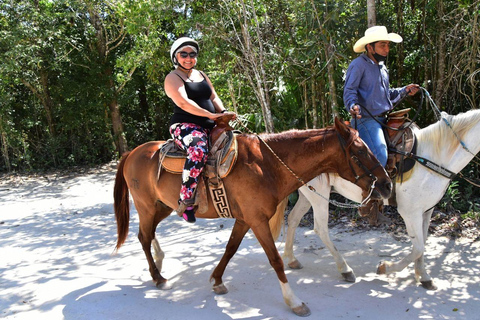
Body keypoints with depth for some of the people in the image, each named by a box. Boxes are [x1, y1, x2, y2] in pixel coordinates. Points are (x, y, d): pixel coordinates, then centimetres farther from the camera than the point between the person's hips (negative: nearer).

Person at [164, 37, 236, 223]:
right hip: (184, 126, -8)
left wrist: (223, 113, -2)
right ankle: (185, 201, -33)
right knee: (199, 151, -38)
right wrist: (211, 115, -19)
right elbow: (183, 103, -16)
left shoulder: (201, 75, 24)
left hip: (209, 127, 8)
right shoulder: (173, 78, -1)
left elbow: (213, 97, 19)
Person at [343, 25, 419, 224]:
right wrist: (353, 106, -33)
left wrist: (405, 91, 15)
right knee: (380, 157, -25)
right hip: (365, 119, -9)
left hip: (382, 119, 9)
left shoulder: (382, 67, 22)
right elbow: (349, 91, -14)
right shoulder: (358, 65, -5)